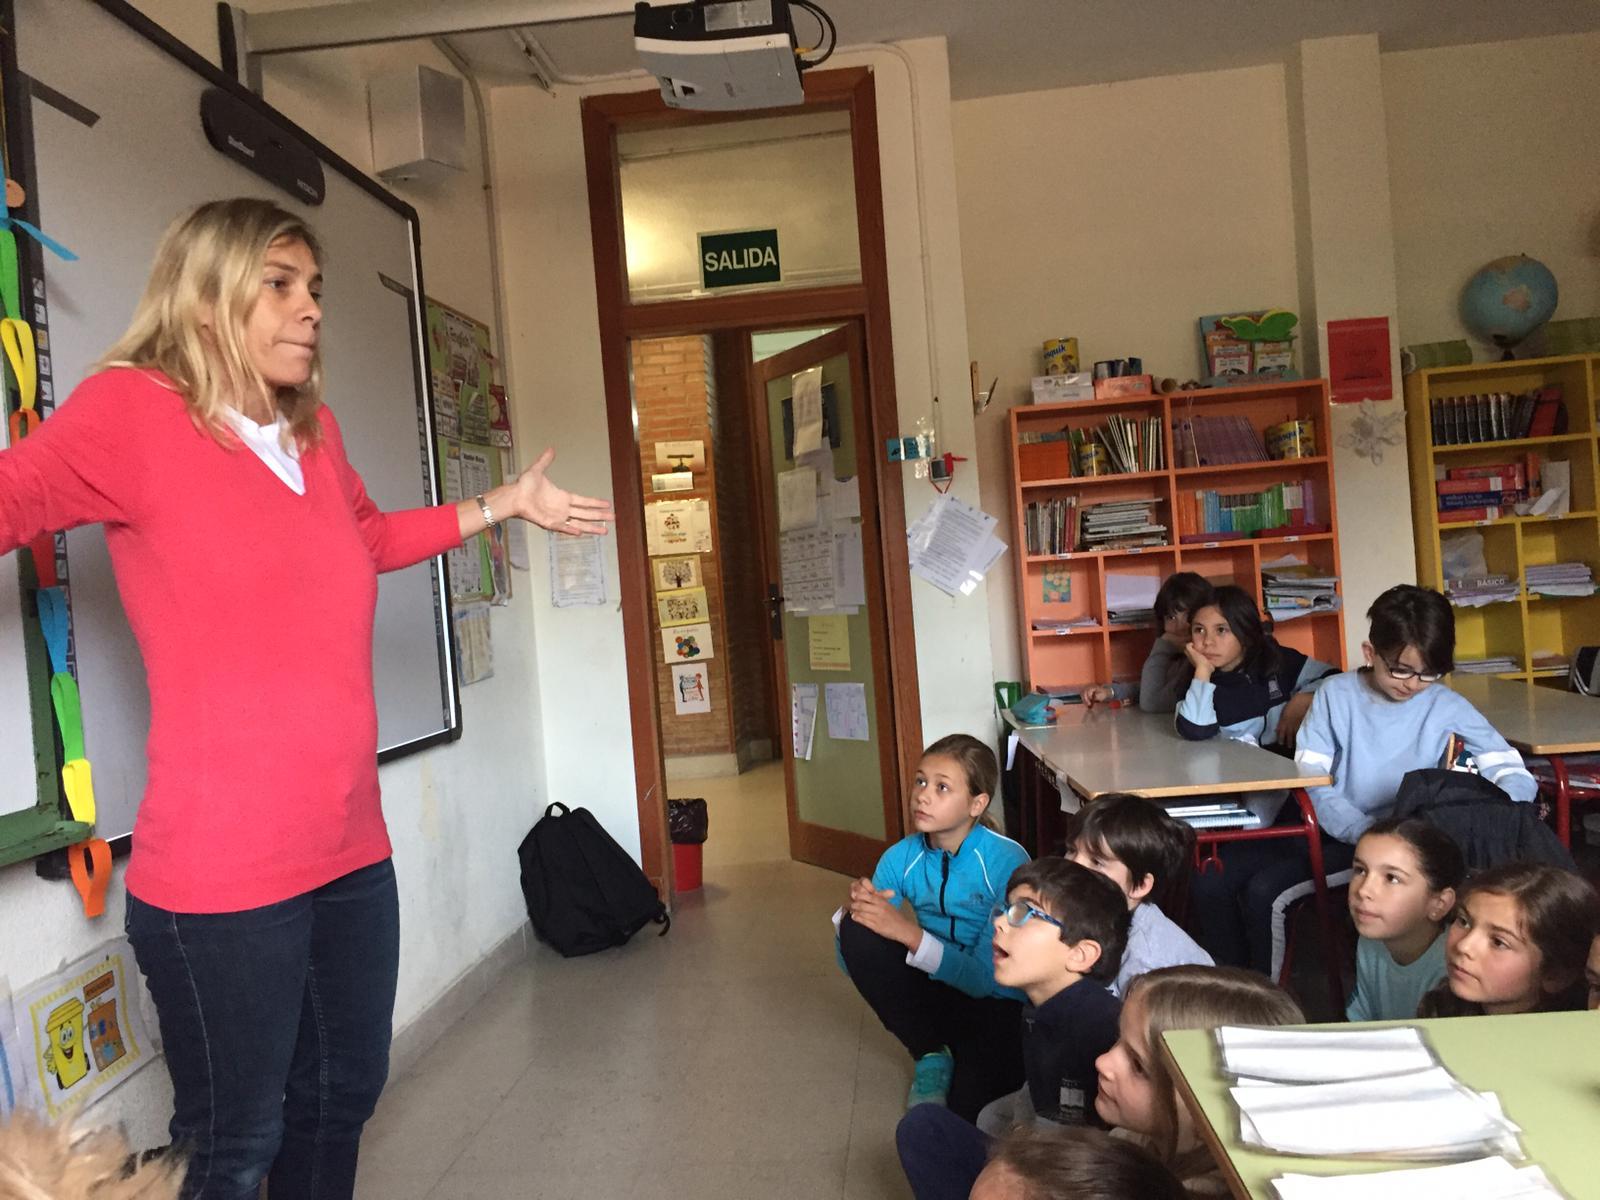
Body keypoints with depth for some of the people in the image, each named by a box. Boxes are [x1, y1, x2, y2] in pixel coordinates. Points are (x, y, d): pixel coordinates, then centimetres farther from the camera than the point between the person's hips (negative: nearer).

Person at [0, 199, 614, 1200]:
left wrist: (505, 504, 25)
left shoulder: (315, 432, 10)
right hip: (220, 872, -7)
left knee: (341, 1098, 21)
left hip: (352, 849, 7)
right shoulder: (132, 410, -9)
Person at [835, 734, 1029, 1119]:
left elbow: (988, 978, -24)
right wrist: (852, 910, -24)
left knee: (965, 1108, -29)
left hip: (997, 1003, -3)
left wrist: (909, 933, -35)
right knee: (860, 931, -21)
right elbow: (853, 963, -3)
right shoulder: (901, 858, -8)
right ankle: (931, 1055, -3)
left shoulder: (1007, 862, -20)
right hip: (937, 991, 4)